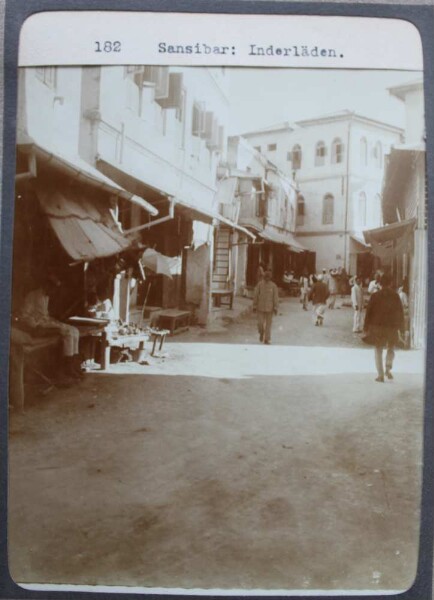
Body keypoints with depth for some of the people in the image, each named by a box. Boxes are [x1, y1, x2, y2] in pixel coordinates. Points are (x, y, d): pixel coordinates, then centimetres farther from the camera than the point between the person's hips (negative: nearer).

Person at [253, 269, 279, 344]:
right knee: (260, 323, -3)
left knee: (268, 324, 4)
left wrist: (275, 308, -6)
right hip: (260, 308, 0)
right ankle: (261, 333, 28)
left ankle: (267, 339, 14)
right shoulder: (259, 284, -2)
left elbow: (275, 297, -3)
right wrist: (254, 306, 1)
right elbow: (256, 296, 1)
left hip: (269, 308, 0)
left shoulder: (273, 286, -3)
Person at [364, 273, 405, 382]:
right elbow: (400, 312, 2)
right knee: (391, 349, 19)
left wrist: (367, 327, 3)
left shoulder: (375, 296, -3)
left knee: (378, 351, 9)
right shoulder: (395, 296, -2)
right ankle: (388, 368, -1)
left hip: (377, 326, 0)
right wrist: (401, 326, 10)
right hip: (392, 326, 0)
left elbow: (369, 312, -3)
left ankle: (380, 374, 4)